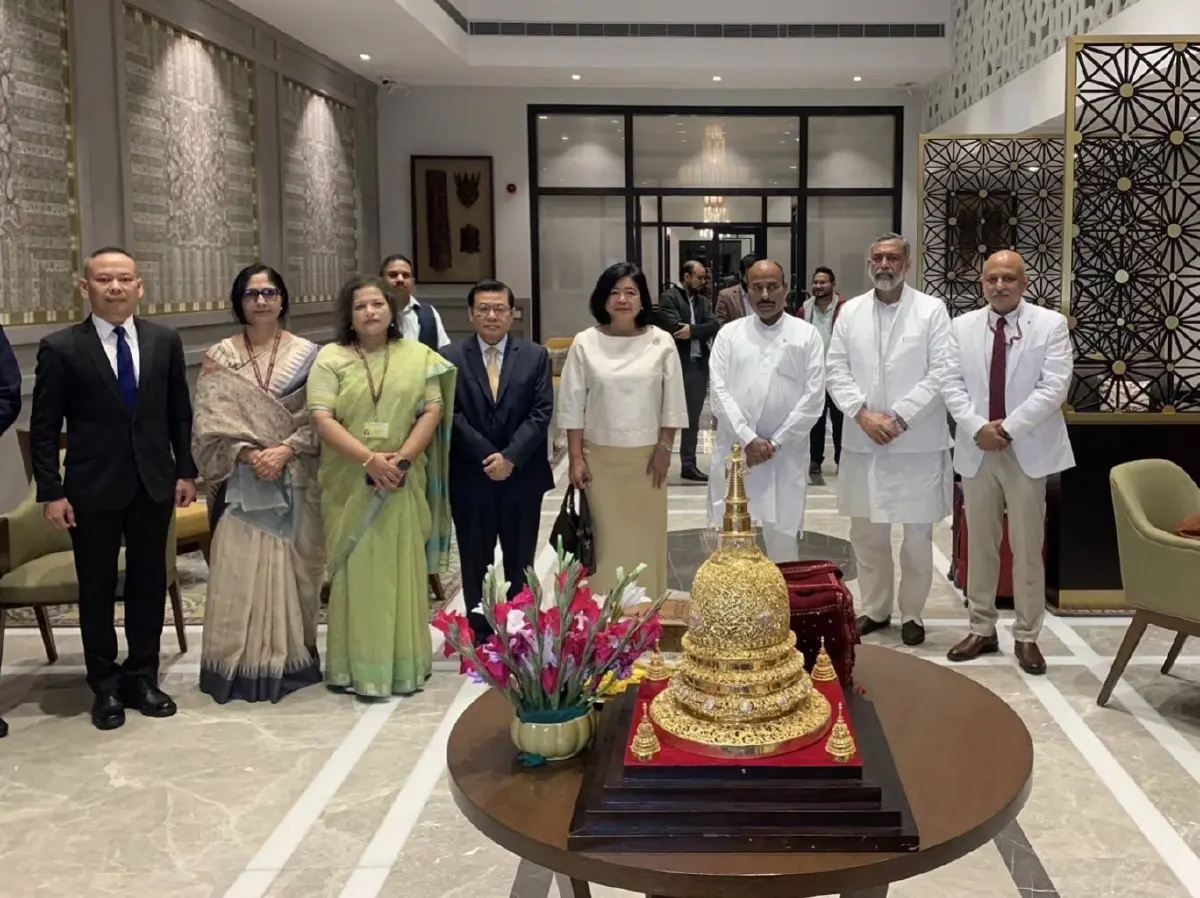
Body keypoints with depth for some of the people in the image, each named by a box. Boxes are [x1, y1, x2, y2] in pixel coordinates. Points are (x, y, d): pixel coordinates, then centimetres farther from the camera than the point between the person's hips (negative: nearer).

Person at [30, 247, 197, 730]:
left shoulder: (165, 341, 3)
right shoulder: (60, 347, -6)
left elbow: (179, 413, 9)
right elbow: (44, 428, -5)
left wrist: (185, 471, 4)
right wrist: (51, 492, -9)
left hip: (154, 484, 3)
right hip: (92, 489, -2)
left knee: (149, 582, 11)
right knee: (96, 589, 8)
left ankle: (142, 677, 25)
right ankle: (106, 685, 22)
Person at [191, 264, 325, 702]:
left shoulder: (306, 354, 4)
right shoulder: (219, 357, 4)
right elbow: (210, 423, -2)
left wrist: (285, 450, -15)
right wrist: (248, 453, -16)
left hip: (294, 480, 0)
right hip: (240, 480, 0)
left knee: (291, 567, 5)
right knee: (239, 568, -2)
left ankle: (292, 658, 15)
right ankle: (241, 664, 6)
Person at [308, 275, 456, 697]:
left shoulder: (418, 356, 6)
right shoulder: (330, 358, 0)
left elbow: (433, 411, -1)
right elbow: (322, 418, -9)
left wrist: (402, 459, -15)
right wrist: (370, 459, -19)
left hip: (403, 483, 1)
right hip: (350, 483, -1)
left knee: (403, 568, 5)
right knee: (356, 571, 1)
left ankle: (404, 662, 15)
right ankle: (357, 666, 7)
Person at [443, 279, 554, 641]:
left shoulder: (536, 356, 4)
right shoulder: (451, 358, 1)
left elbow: (541, 412, -3)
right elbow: (452, 415, -6)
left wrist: (510, 457, -14)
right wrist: (487, 457, -13)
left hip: (523, 477, 1)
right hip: (470, 478, -1)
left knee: (520, 564, 10)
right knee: (476, 565, 8)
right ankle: (481, 638, 18)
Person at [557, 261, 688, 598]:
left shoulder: (661, 342, -1)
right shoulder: (585, 343, -2)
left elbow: (673, 401, 3)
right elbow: (572, 404, -1)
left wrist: (664, 448, -3)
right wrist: (576, 458, -4)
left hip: (646, 457, 1)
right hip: (599, 457, 0)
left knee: (646, 536, 7)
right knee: (605, 537, 4)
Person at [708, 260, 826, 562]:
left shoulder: (806, 335, 3)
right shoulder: (729, 333, 6)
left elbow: (814, 396, -3)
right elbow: (720, 391, -1)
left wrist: (775, 442, -9)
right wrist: (748, 439, -12)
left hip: (785, 455, -1)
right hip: (735, 451, 1)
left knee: (783, 536, 4)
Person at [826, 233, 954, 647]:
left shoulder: (932, 309, -1)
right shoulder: (850, 311, 8)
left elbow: (941, 372, -8)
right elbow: (836, 370, 3)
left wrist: (898, 417, -15)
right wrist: (863, 414, -11)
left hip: (918, 442, -3)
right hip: (863, 441, 3)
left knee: (918, 534, 5)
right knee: (867, 532, 10)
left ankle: (911, 613, 19)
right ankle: (874, 608, 24)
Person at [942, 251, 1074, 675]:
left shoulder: (1051, 324, -2)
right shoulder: (962, 326, 6)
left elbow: (1054, 387, -11)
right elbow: (952, 384, 0)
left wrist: (1009, 427, -17)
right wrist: (978, 428, -14)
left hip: (1028, 450, -3)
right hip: (976, 449, 3)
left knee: (1027, 547, 4)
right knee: (980, 544, 10)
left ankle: (1026, 637, 13)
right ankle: (981, 629, 20)